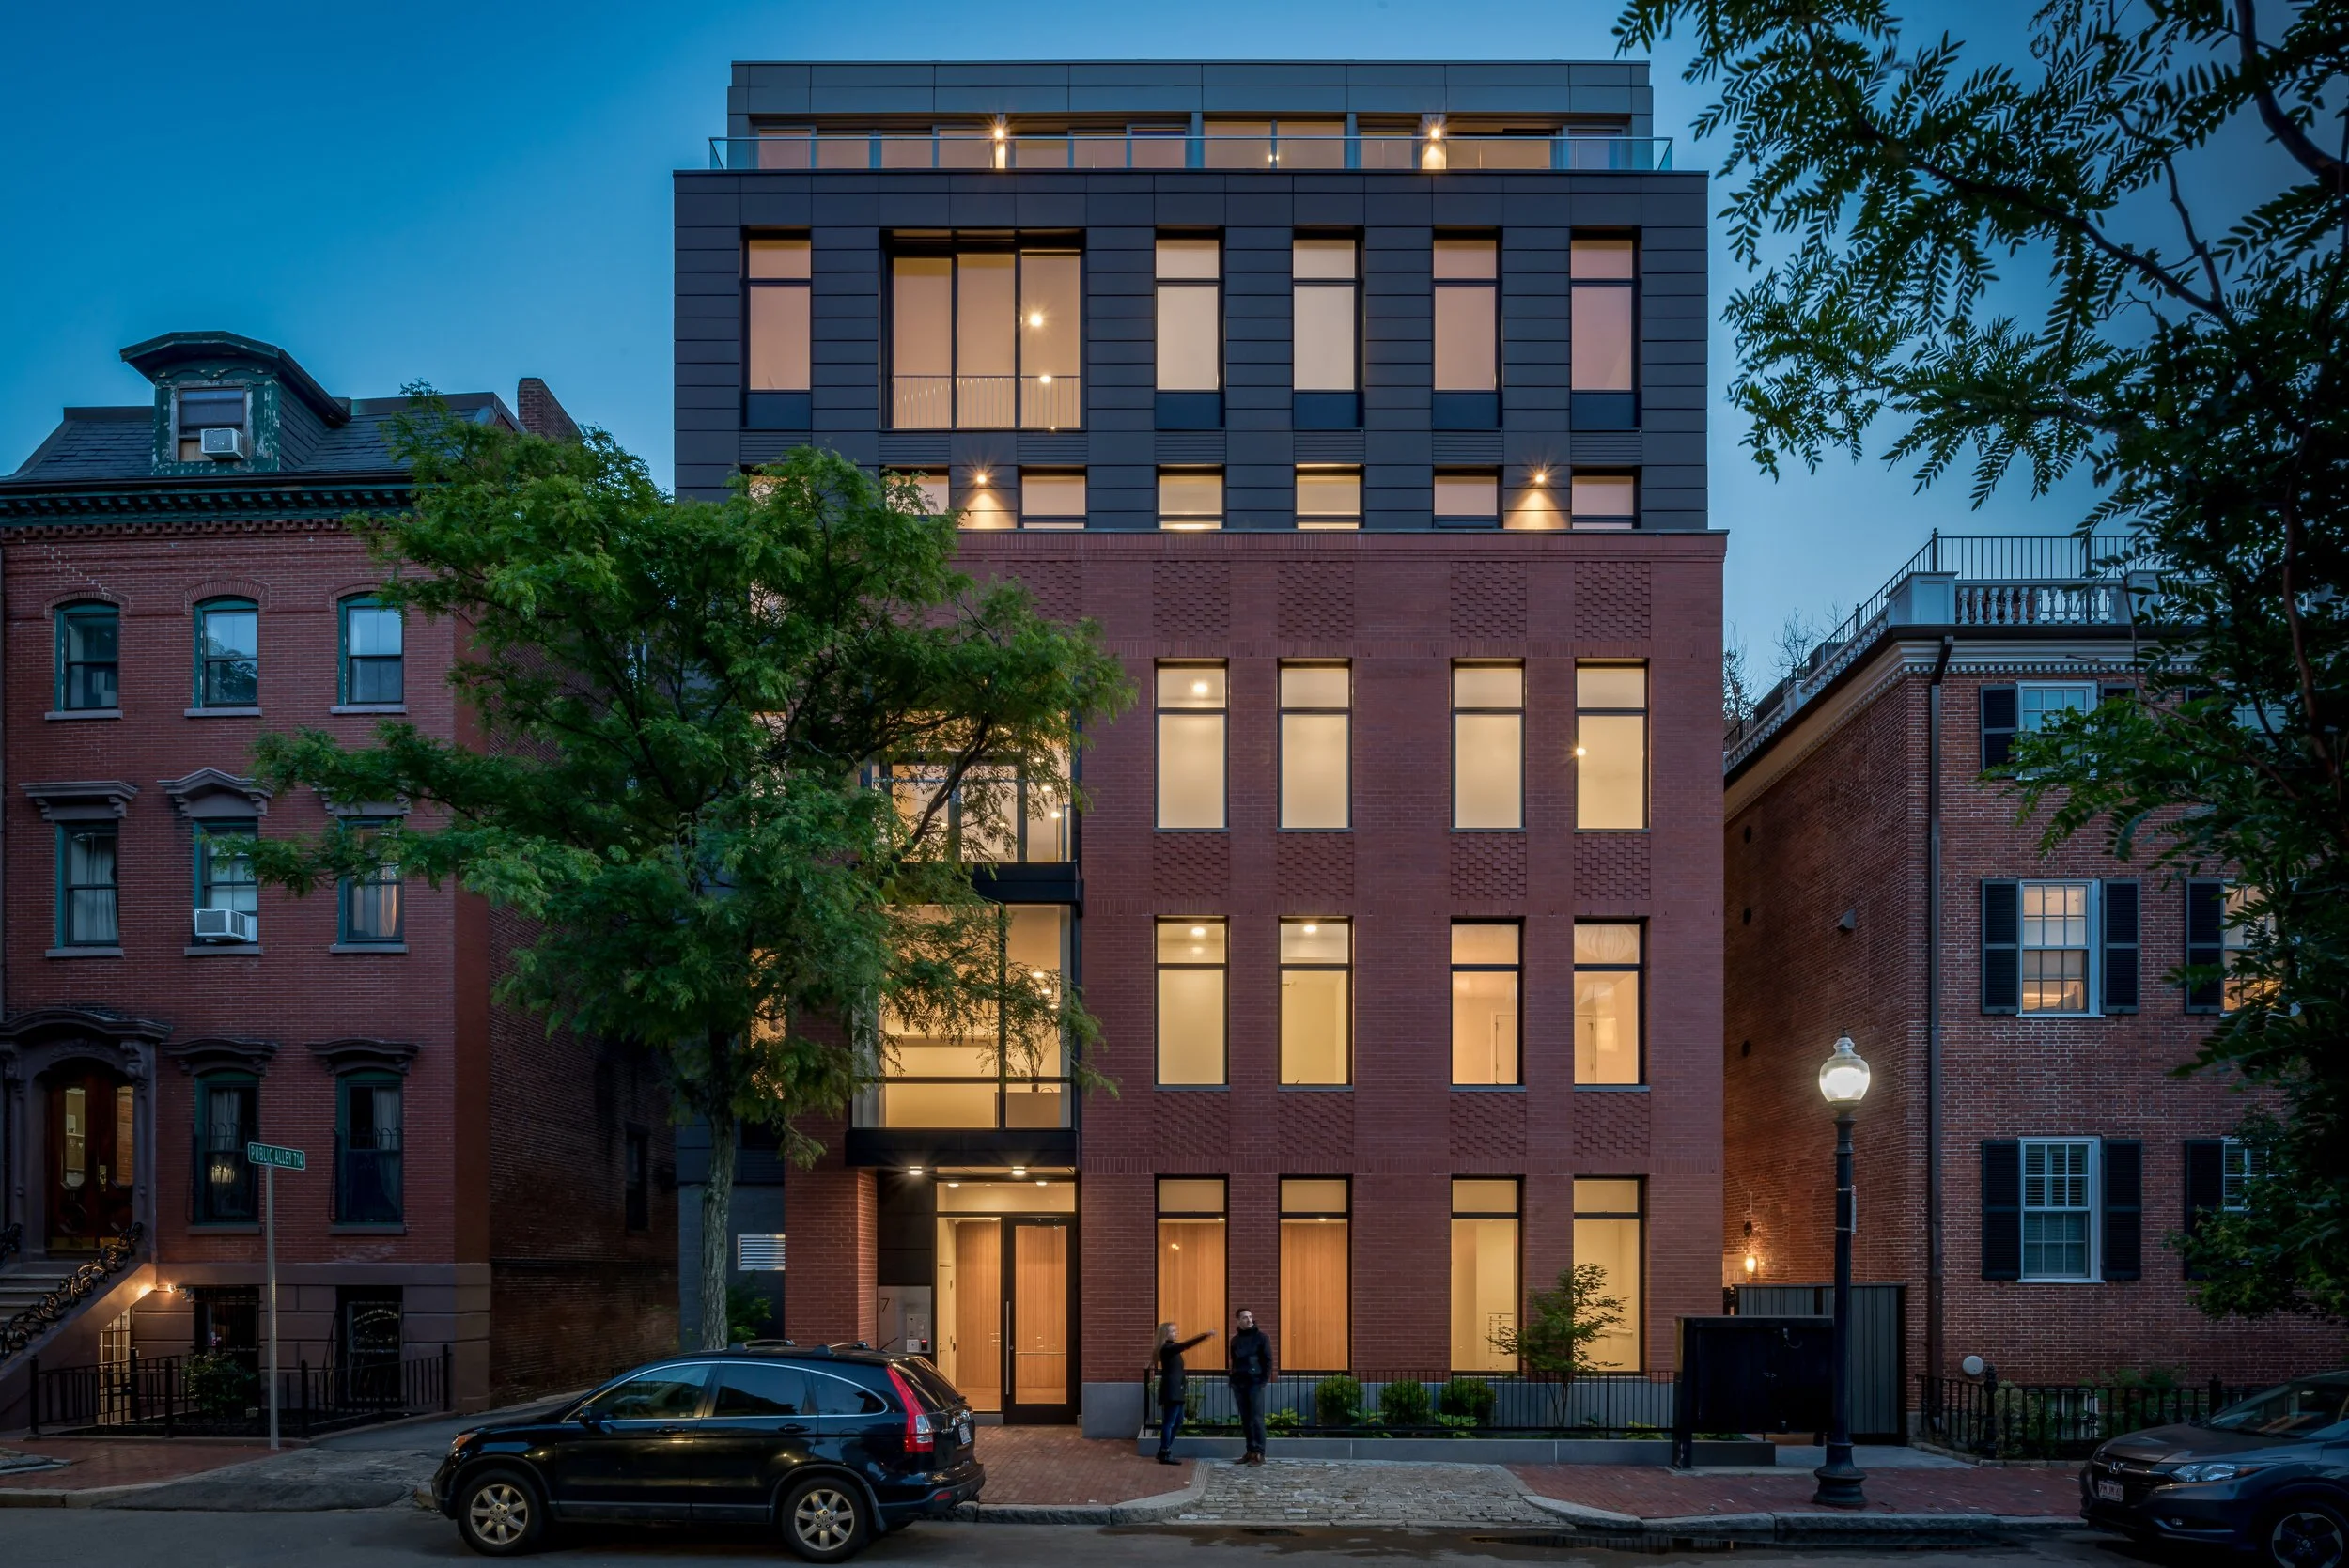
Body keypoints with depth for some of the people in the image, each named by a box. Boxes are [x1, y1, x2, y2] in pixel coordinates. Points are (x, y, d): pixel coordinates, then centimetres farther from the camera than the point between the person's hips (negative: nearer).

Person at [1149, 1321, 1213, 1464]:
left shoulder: (1171, 1347, 16)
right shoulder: (1167, 1348, -15)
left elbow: (1186, 1345, 18)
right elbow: (1186, 1345, -24)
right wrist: (1206, 1335, -29)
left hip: (1176, 1390, 10)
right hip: (1171, 1391, -10)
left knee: (1177, 1422, 13)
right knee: (1169, 1422, -6)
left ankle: (1164, 1451, 20)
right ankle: (1165, 1455, -1)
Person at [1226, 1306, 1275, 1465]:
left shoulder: (1260, 1337, -1)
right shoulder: (1235, 1340, 13)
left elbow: (1268, 1359, -3)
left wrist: (1265, 1380, -10)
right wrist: (1232, 1381, 11)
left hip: (1255, 1383, -5)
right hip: (1239, 1383, 5)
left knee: (1257, 1418, -7)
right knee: (1245, 1419, 6)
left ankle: (1259, 1453, -6)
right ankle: (1250, 1451, 11)